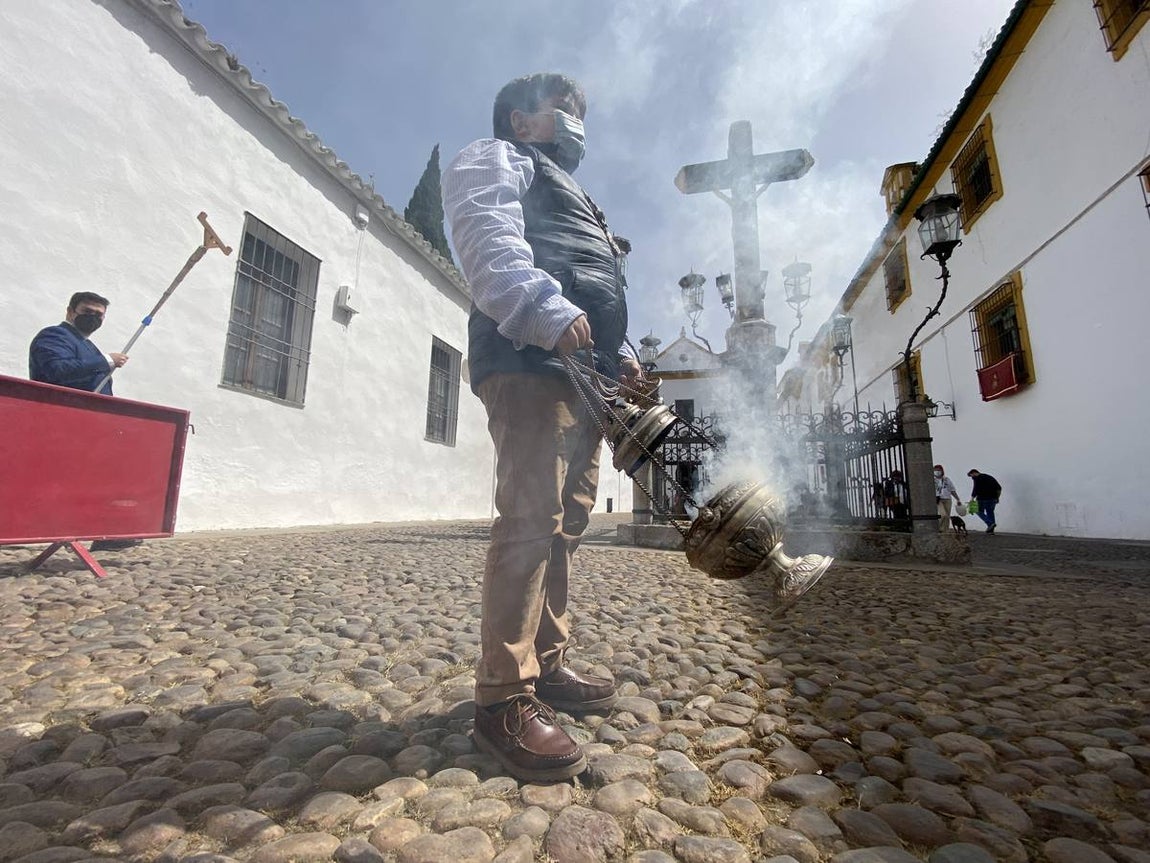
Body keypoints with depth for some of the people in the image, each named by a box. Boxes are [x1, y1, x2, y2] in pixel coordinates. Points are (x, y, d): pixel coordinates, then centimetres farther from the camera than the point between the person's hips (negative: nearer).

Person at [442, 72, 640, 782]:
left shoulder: (570, 194, 43)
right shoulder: (496, 158, 17)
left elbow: (594, 289, 36)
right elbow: (491, 239, -7)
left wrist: (620, 352, 18)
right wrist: (548, 312, -23)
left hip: (582, 370, 9)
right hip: (531, 358, -9)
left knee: (567, 522, 5)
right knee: (532, 518, -18)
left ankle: (548, 668, 15)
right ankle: (505, 698, -10)